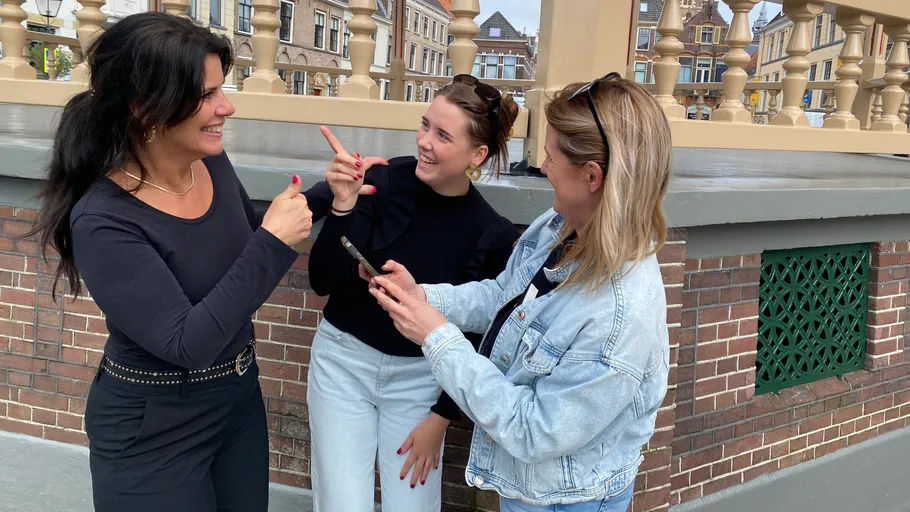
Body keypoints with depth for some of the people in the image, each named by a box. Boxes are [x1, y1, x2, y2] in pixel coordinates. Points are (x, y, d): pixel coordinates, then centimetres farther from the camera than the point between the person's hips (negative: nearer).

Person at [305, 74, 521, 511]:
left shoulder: (494, 236, -13)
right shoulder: (385, 180, -16)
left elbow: (480, 339, -3)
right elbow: (323, 282, -14)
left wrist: (441, 417, -3)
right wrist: (343, 205, -27)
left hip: (420, 376, 1)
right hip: (344, 358, 0)